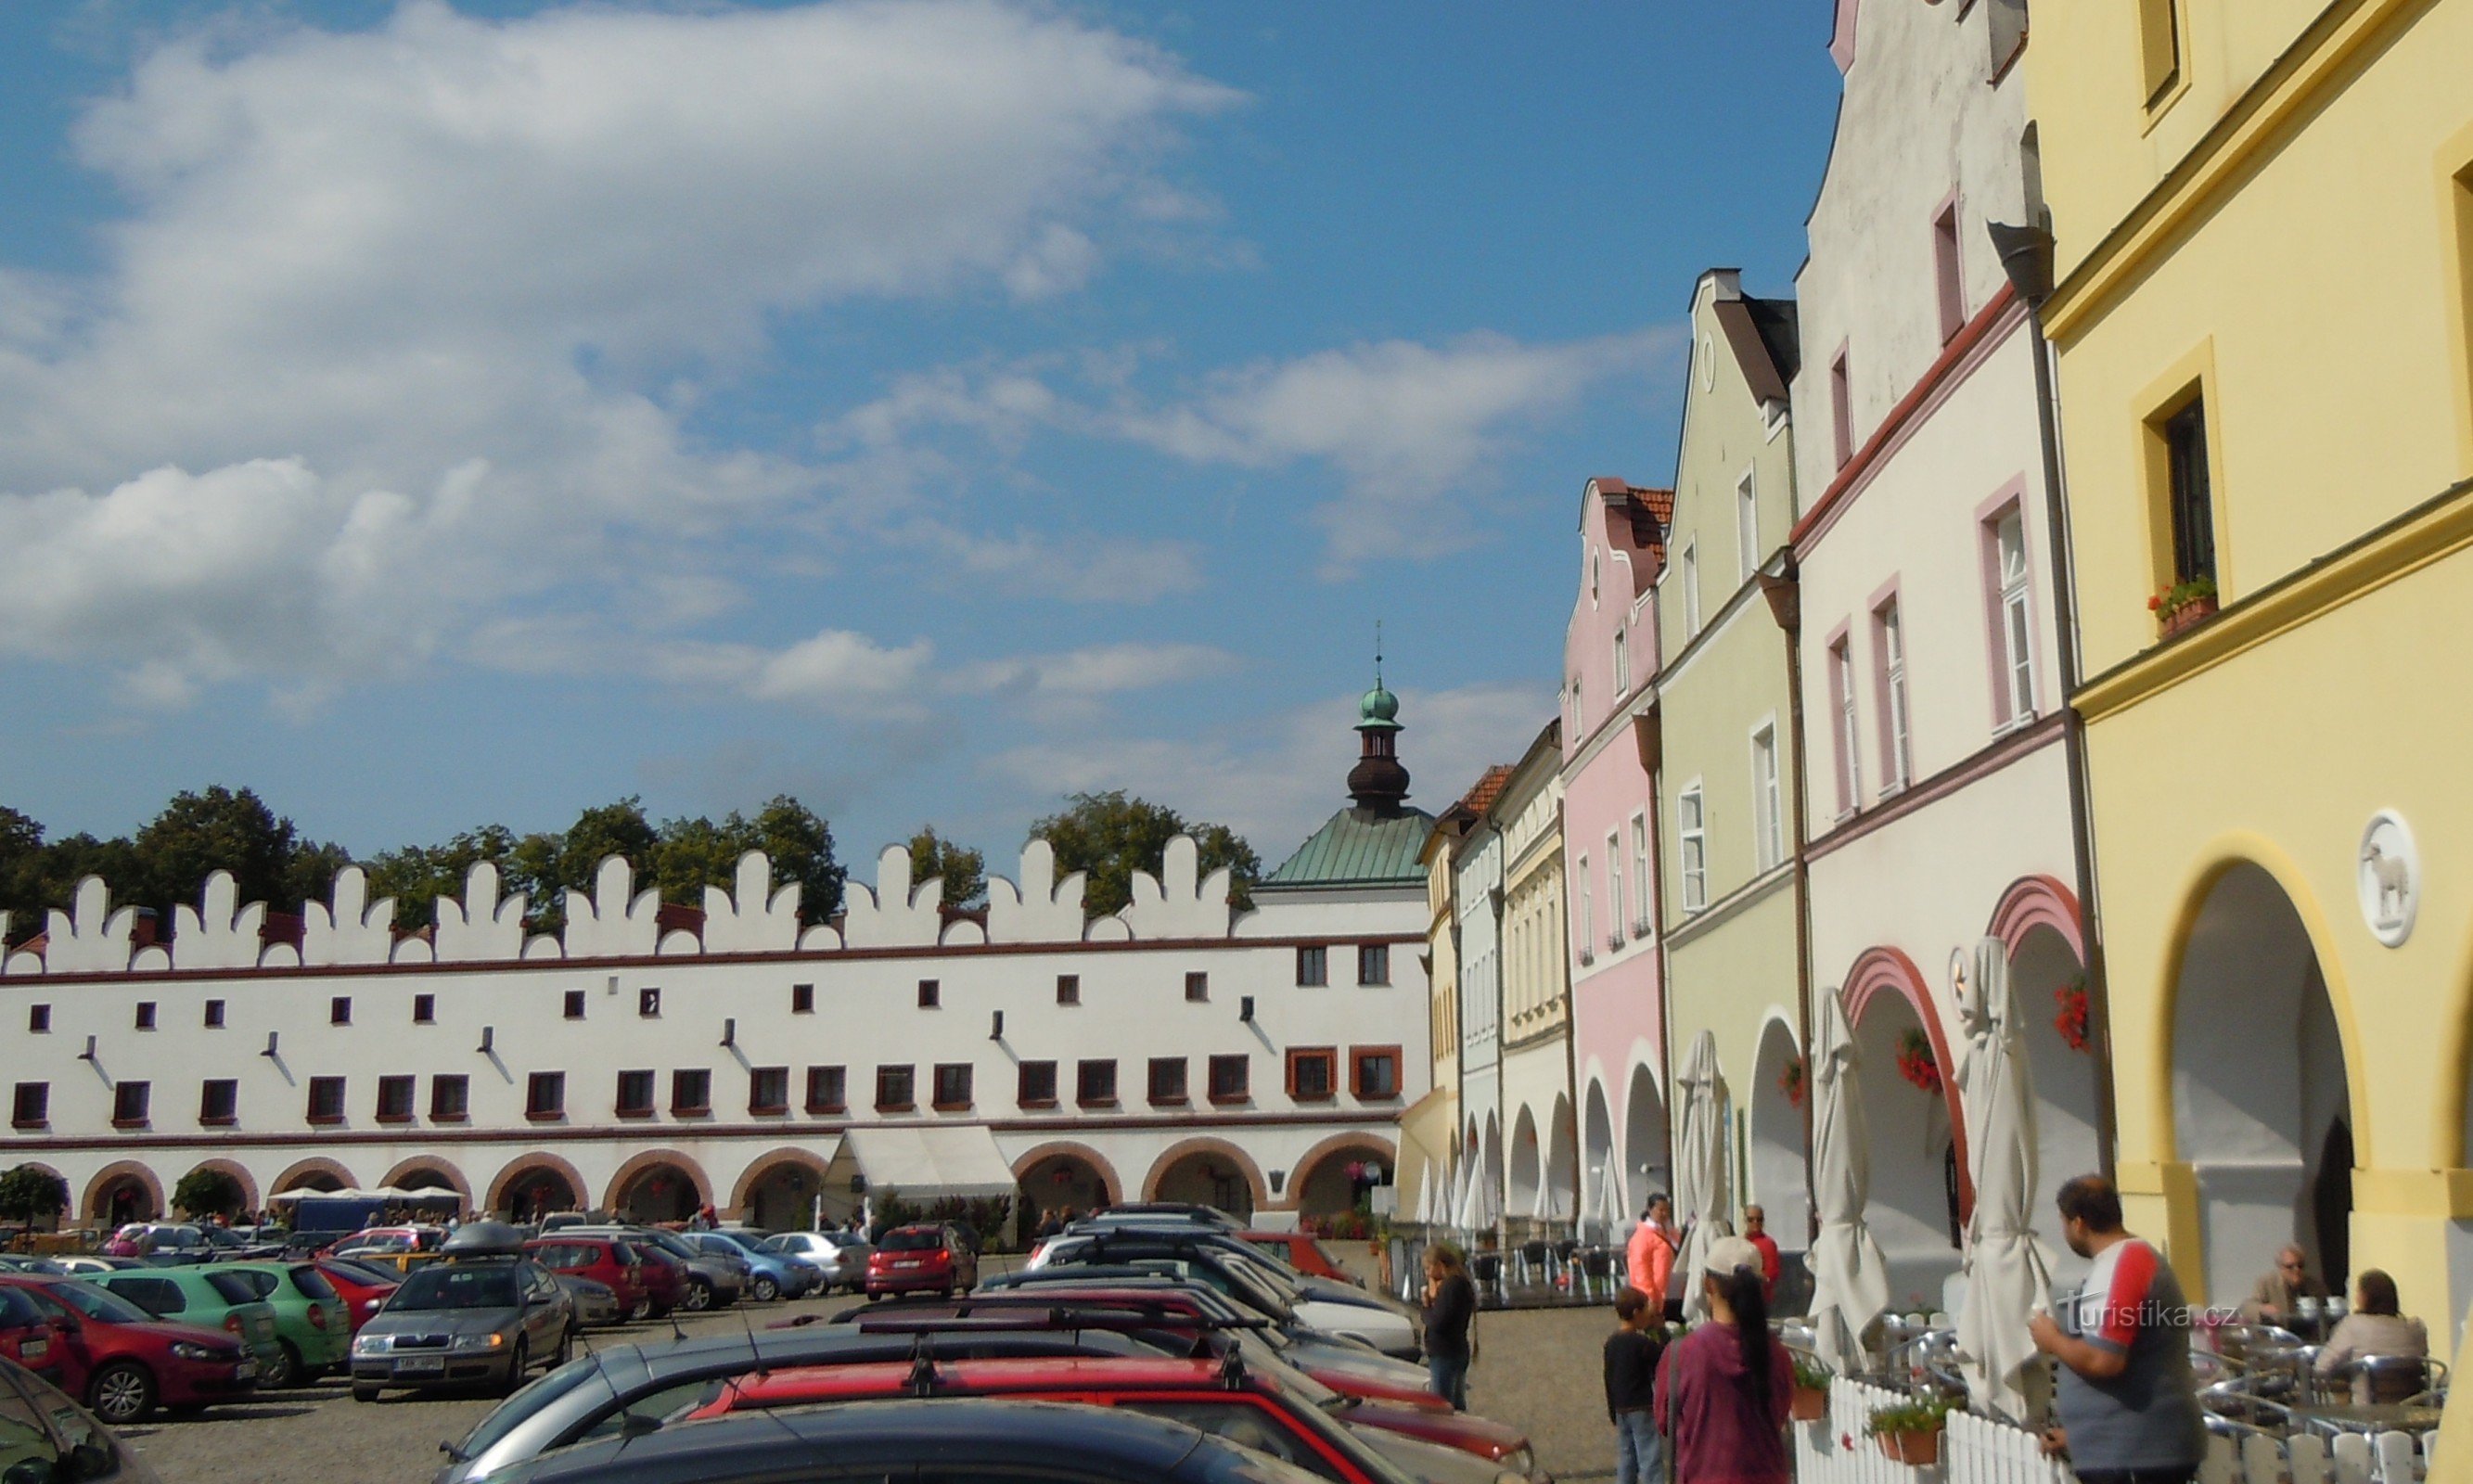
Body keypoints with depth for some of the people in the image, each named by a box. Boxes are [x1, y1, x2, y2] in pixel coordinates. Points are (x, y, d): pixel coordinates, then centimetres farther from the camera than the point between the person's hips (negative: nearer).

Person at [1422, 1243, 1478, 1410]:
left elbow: (1437, 1323, -22)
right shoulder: (1460, 1283, 13)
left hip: (1445, 1355, -10)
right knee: (1457, 1406, 15)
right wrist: (1432, 1301, -2)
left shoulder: (1451, 1285, -17)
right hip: (1457, 1352, 10)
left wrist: (1428, 1303, -5)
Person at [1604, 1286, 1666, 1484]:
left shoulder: (1611, 1342, 6)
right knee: (1650, 1460, -5)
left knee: (1626, 1461, 12)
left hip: (1622, 1410, 7)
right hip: (1642, 1409, -7)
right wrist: (1660, 1330, -2)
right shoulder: (1642, 1343, -16)